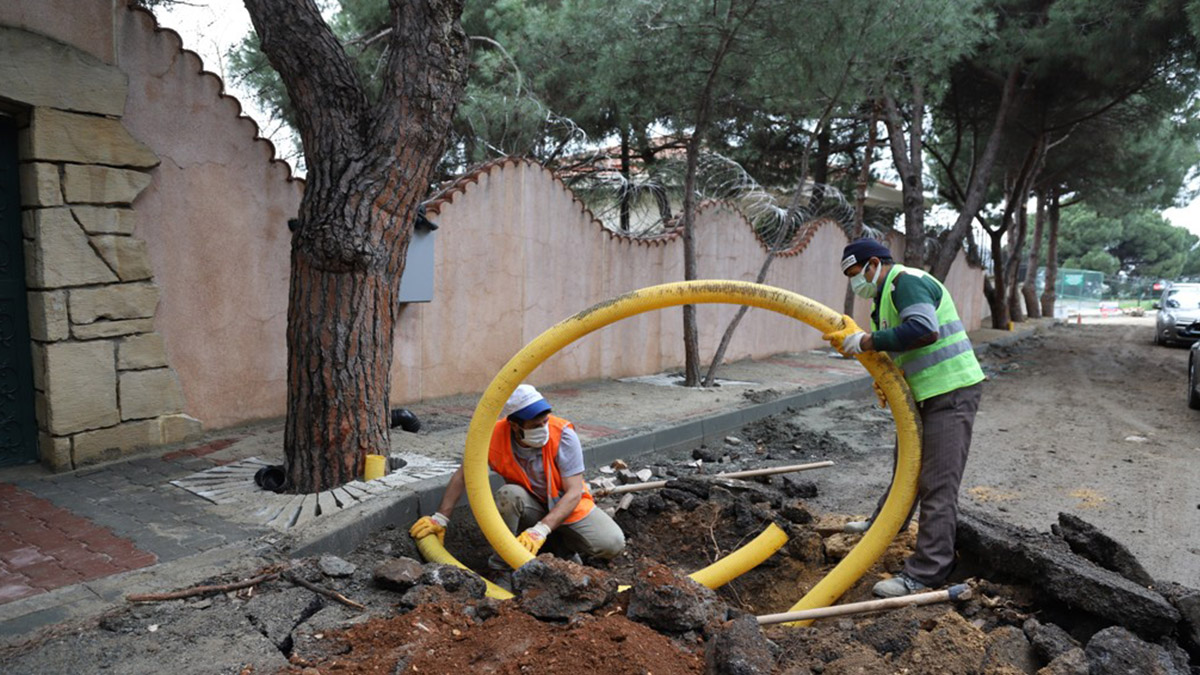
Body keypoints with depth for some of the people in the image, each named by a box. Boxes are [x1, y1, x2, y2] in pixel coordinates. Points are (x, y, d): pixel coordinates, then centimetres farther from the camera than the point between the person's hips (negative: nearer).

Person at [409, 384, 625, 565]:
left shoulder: (563, 435, -26)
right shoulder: (495, 437, -22)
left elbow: (574, 492, -28)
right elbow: (463, 475, -7)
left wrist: (541, 530, -40)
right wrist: (441, 518, -10)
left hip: (568, 505, 0)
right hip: (531, 506, 0)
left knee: (613, 544, -21)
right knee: (509, 494, -34)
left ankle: (560, 541, 6)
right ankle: (504, 557, -12)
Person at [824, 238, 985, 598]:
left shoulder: (906, 281, -16)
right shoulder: (887, 296, 16)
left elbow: (924, 330, -34)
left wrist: (864, 341, -28)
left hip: (952, 392, -11)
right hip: (930, 393, 11)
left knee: (936, 484, -9)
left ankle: (925, 573, -5)